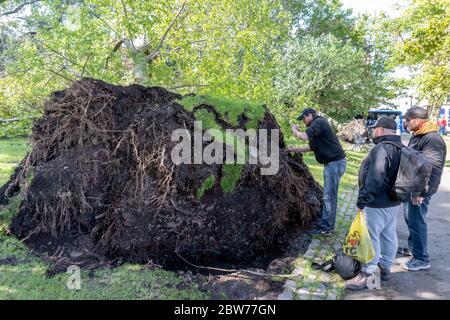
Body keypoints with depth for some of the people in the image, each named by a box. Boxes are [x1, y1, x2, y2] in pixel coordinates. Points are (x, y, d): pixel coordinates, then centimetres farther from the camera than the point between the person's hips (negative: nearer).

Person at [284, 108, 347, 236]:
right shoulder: (318, 125, 21)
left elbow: (304, 137, -27)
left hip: (335, 163, -11)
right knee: (328, 195, 16)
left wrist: (295, 130, -6)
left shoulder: (318, 122, -10)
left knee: (329, 196, -6)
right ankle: (324, 221, 27)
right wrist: (293, 150, 28)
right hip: (332, 163, 11)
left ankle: (326, 228, 0)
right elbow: (311, 147, 29)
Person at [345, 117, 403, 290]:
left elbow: (374, 178, -29)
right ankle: (385, 268, 31)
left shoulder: (381, 149, -22)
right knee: (389, 235, 17)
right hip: (393, 201, 10)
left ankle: (366, 276, 6)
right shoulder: (401, 148, 10)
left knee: (371, 238, -2)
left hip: (377, 204, -10)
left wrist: (362, 200, -22)